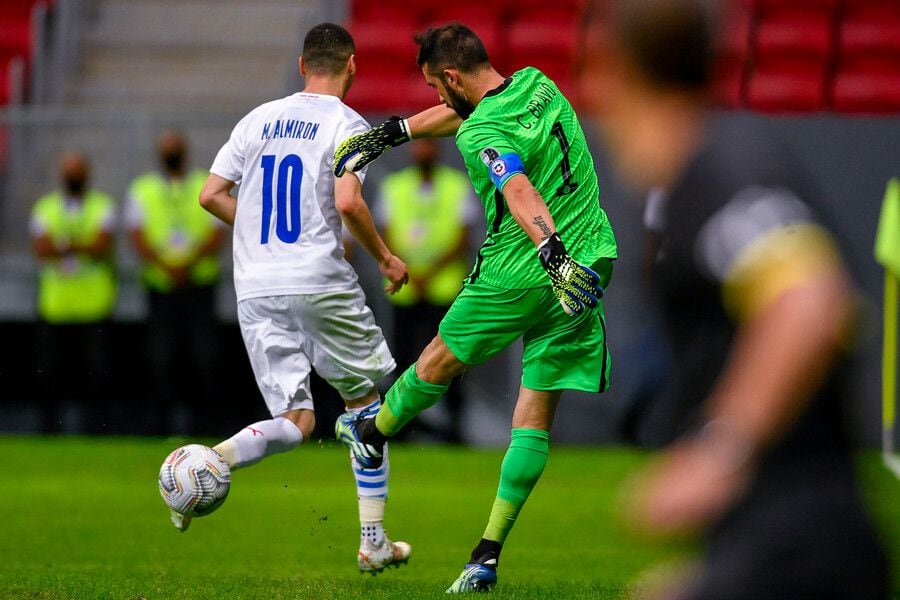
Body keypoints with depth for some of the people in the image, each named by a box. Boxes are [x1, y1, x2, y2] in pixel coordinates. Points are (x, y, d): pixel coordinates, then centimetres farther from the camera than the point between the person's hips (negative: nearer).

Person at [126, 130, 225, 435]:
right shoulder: (141, 190, 12)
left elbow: (217, 233, 1)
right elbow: (137, 236, 1)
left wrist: (190, 263, -15)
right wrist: (166, 266, -14)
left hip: (200, 283, 0)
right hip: (160, 286, 0)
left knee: (203, 356, -6)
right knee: (161, 356, -6)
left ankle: (203, 419, -1)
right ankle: (158, 424, -3)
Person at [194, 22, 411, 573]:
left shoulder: (259, 119, 13)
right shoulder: (347, 125, -3)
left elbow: (211, 195, 12)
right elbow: (348, 202, -17)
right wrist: (385, 256, -2)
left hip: (255, 290, 4)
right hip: (321, 284, -4)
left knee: (296, 422, 5)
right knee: (367, 402, 15)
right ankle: (374, 543, 15)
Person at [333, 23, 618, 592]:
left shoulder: (481, 135, -17)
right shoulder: (538, 85, 8)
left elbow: (521, 192, -35)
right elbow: (460, 113, 23)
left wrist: (552, 252, -48)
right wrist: (387, 134, 31)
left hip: (520, 274, -6)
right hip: (590, 263, 6)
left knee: (440, 360, 21)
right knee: (536, 416, 5)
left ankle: (372, 433, 46)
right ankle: (488, 553, 4)